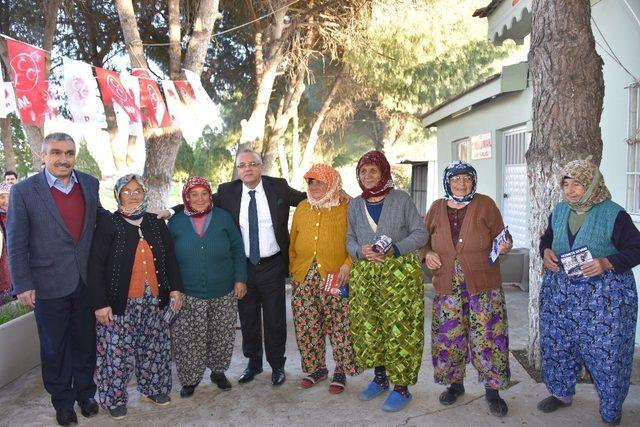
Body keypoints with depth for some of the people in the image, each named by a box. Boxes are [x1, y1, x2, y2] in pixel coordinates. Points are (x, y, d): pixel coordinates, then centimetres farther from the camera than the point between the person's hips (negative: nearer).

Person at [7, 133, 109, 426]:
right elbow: (16, 244, -7)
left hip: (87, 281, 3)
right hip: (50, 285, -3)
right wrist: (23, 285, -9)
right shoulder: (23, 191, -10)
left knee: (85, 342, 17)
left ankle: (85, 393, 39)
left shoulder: (89, 184, 0)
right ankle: (62, 401, 35)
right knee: (54, 347, 14)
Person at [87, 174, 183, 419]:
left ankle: (152, 388, 32)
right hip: (121, 303, -4)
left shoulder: (156, 223, 8)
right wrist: (100, 304, -12)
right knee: (118, 351, 3)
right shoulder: (107, 225, -5)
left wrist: (175, 288, 4)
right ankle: (114, 397, 22)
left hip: (154, 301, 4)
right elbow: (96, 266, -8)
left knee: (154, 348, 13)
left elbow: (169, 258, 13)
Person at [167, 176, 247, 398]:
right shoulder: (176, 222, 2)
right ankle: (190, 379, 22)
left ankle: (218, 371, 32)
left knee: (222, 337, 10)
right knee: (188, 340, 1)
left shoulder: (223, 217, 1)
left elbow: (237, 249, 4)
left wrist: (240, 279, -2)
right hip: (189, 296, 0)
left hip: (223, 294, 1)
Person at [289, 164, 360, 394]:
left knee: (340, 326, 0)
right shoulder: (302, 208, 14)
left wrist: (348, 264, -15)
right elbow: (293, 241, 17)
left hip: (336, 277, -4)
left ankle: (341, 371, 19)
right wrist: (293, 268, 12)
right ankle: (316, 367, 28)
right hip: (304, 278, 5)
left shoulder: (346, 208, -1)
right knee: (306, 326, 10)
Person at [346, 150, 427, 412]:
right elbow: (350, 240, 12)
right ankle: (380, 378, 28)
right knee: (369, 328, 8)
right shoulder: (355, 205, 11)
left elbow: (420, 234, -2)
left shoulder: (402, 200, 0)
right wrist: (361, 251, -11)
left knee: (399, 328, -3)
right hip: (365, 274, 4)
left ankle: (402, 388, 10)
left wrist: (395, 249, -17)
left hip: (400, 273, -4)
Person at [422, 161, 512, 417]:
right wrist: (427, 254, -3)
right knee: (449, 337, 9)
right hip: (447, 286, 3)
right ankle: (455, 384, 30)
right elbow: (424, 238, 16)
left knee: (487, 336, -1)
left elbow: (501, 236, 5)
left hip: (483, 284, -2)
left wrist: (504, 246, -17)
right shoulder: (437, 208, 7)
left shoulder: (485, 204, 0)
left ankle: (492, 390, 18)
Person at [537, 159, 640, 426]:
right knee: (556, 343, 12)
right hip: (560, 291, 5)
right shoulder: (559, 211, 4)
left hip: (605, 295, -5)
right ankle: (562, 393, 35)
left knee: (605, 350, 1)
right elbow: (547, 238, 18)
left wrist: (607, 263, -24)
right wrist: (546, 252, -4)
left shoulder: (614, 214, -12)